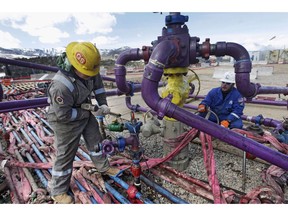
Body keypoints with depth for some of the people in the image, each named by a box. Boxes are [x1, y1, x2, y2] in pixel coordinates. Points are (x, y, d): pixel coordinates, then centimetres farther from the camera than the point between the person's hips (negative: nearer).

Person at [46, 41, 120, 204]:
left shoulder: (87, 70, -16)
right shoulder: (61, 86, -37)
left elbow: (98, 84, 2)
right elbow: (63, 115, -29)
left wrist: (103, 104, -8)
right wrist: (87, 113, -21)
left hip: (85, 111, 7)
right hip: (66, 121, -7)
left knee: (95, 140, 18)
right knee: (65, 154, 6)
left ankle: (104, 167, 42)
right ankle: (58, 191, 28)